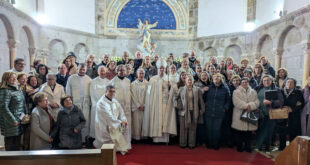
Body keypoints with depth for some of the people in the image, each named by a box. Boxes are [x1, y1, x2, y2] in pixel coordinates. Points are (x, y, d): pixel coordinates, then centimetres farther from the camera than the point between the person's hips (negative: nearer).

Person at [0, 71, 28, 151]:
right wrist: (13, 121, -18)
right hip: (10, 125, -8)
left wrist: (25, 114, 9)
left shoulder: (19, 91, 12)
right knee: (10, 148, 2)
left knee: (17, 146, 15)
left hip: (20, 123, 8)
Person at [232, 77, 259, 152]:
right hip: (239, 115, -3)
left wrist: (250, 106, -17)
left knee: (249, 133, 7)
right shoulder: (236, 92, 2)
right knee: (239, 133, 2)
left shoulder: (253, 92, 13)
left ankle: (248, 147, 22)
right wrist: (246, 106, -18)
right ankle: (239, 147, 16)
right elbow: (237, 102, -11)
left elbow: (257, 101, 1)